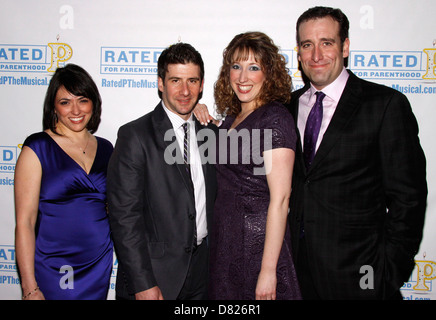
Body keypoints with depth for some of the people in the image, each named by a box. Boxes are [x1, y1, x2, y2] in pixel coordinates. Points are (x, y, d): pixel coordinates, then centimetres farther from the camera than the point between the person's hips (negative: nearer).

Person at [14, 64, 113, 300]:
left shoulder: (105, 148, 5)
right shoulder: (38, 148, -8)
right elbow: (24, 222, -10)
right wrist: (30, 288, -12)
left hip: (100, 265, 4)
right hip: (53, 270, -4)